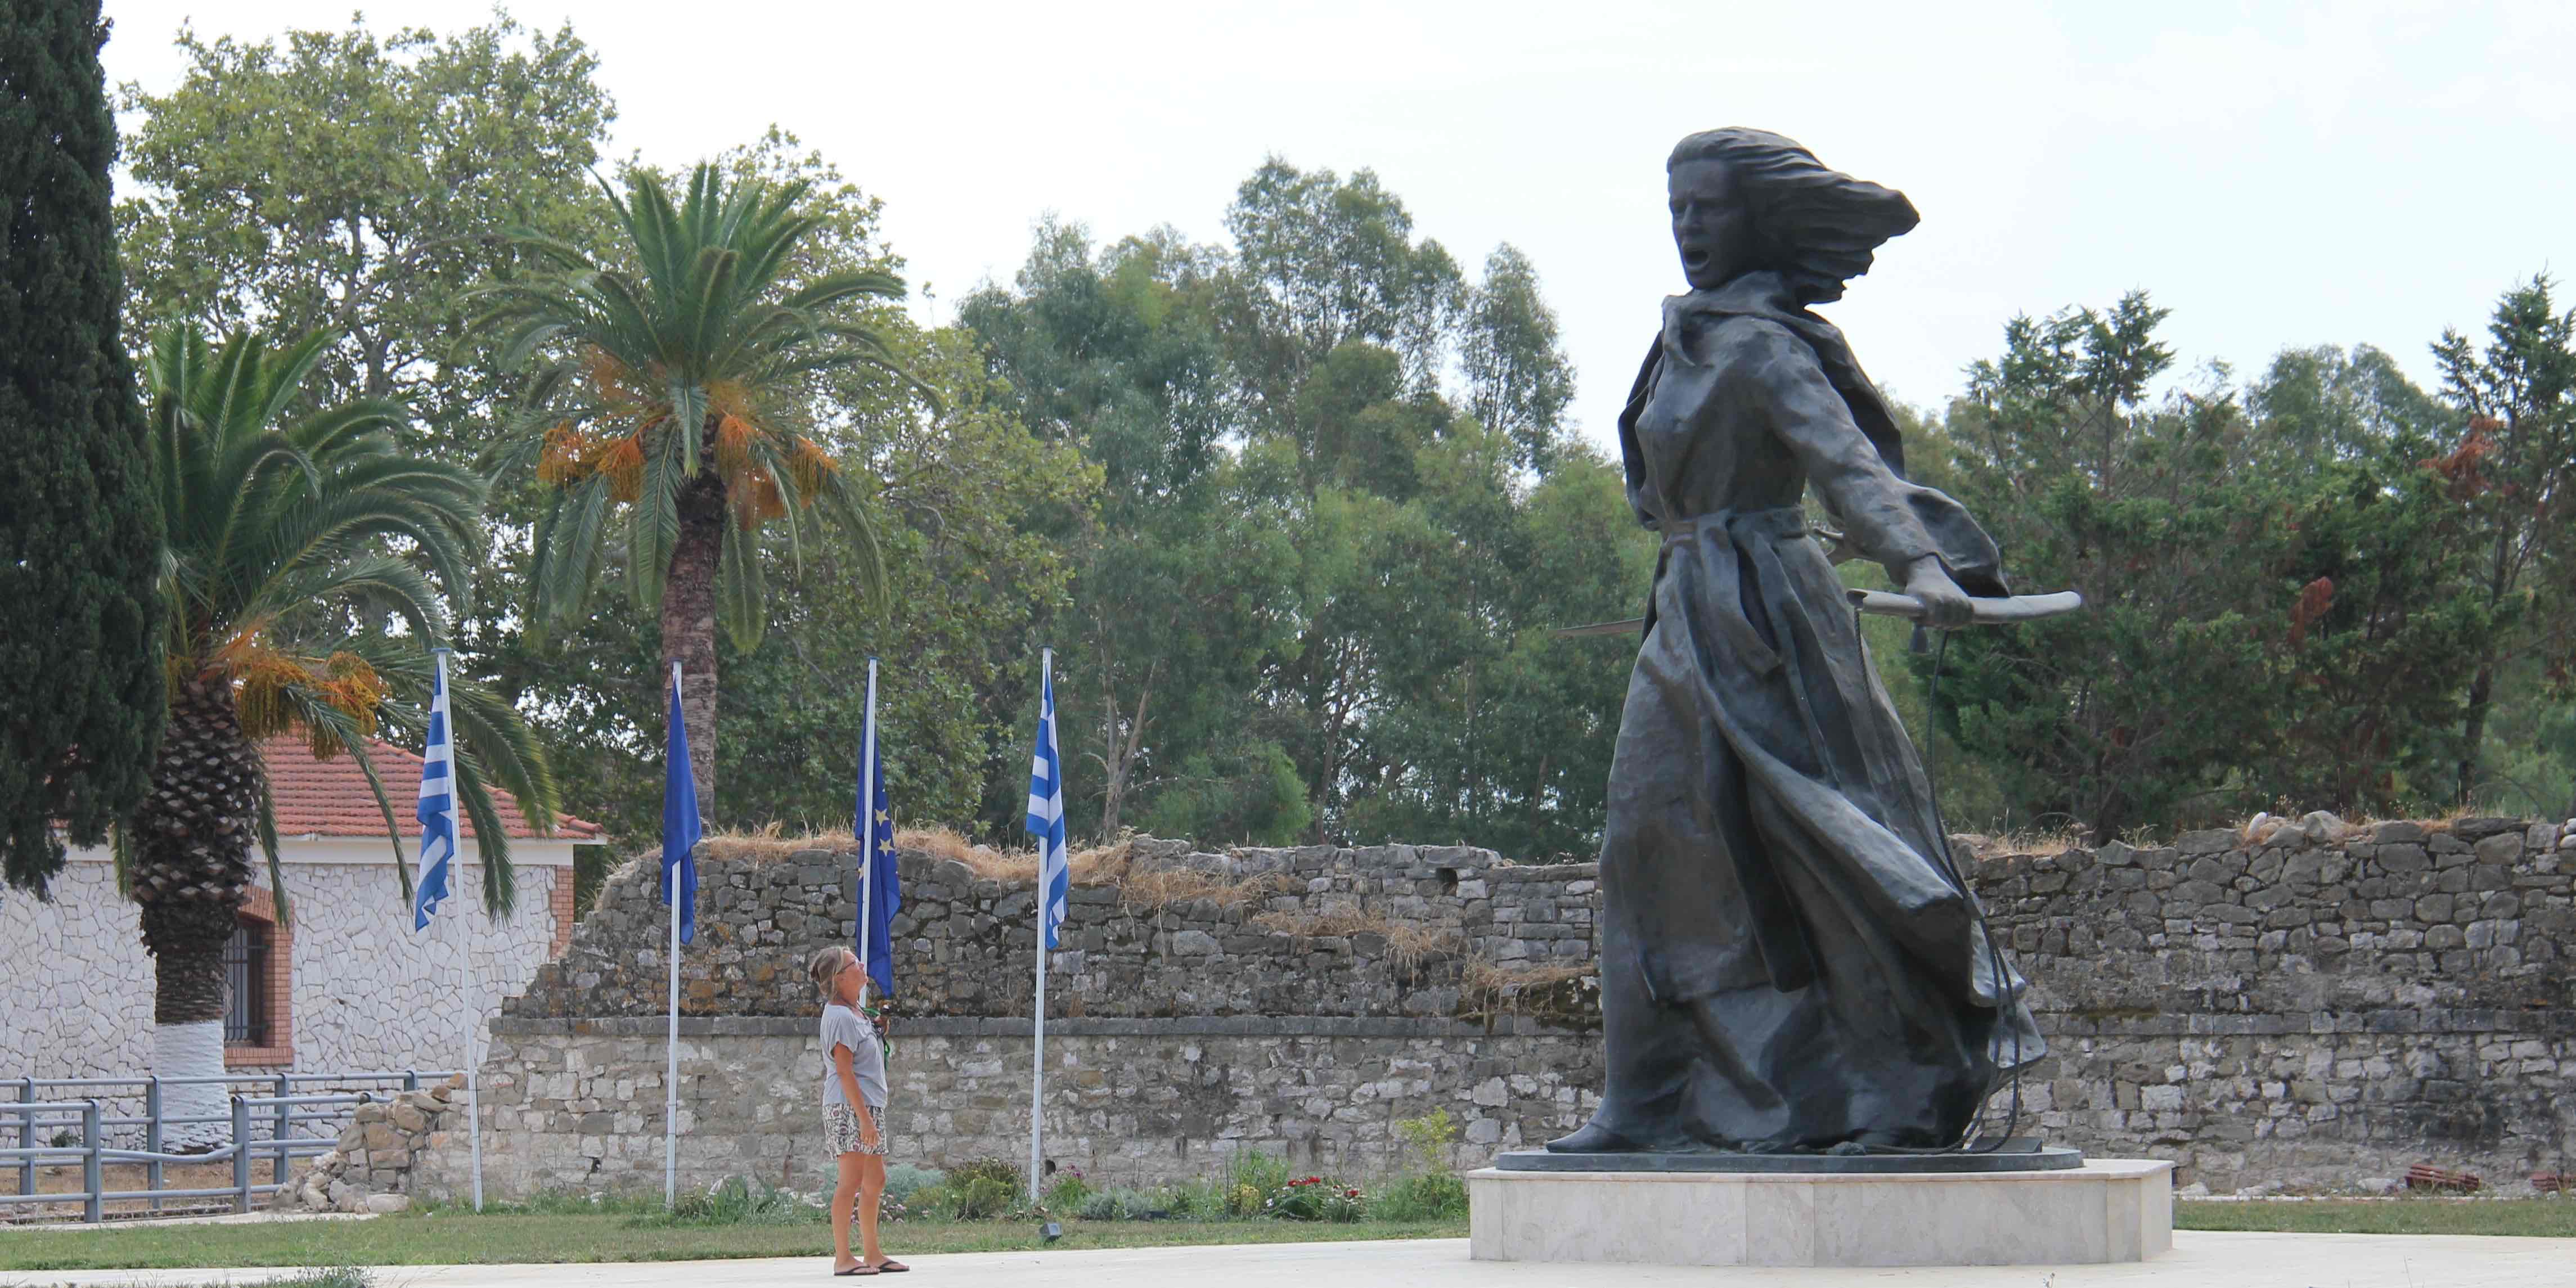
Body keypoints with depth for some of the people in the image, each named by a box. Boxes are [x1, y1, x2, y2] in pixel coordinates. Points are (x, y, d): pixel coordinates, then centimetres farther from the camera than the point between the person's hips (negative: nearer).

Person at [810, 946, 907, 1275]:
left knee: (875, 1181, 13)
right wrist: (864, 1118, -21)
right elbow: (844, 1071, -18)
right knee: (852, 1181, -10)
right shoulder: (840, 1016, -13)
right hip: (848, 1109, -10)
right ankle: (843, 1257, -9)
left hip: (869, 1108, 10)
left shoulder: (854, 1013, 18)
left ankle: (872, 1254, 21)